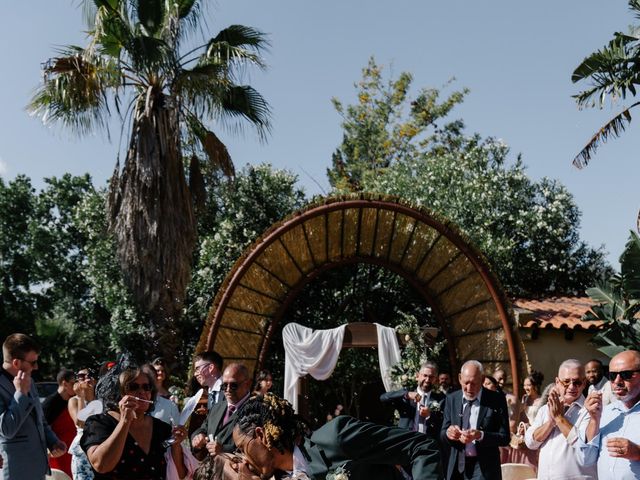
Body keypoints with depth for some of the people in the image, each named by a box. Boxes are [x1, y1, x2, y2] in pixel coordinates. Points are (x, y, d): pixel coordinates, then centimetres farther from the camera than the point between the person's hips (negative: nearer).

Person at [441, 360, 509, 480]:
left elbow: (505, 438, -10)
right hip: (457, 466, 3)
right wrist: (448, 432, -20)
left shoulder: (497, 400, -9)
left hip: (484, 468, -3)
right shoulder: (451, 399, 1)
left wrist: (480, 435, -27)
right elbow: (442, 433, 3)